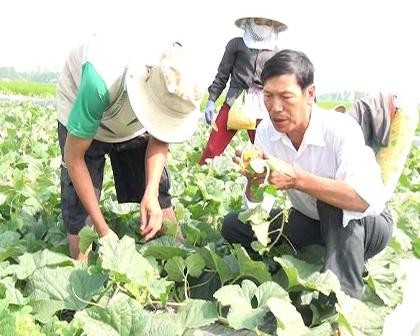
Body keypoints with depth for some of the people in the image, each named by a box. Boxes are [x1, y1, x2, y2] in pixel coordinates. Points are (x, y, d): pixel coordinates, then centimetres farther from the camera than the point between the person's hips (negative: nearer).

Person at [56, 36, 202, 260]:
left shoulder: (175, 85, -30)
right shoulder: (101, 80, -44)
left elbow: (159, 139, -11)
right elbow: (74, 157, -33)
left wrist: (151, 193, -27)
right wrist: (103, 231, -31)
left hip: (134, 127, 3)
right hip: (83, 119, -3)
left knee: (159, 199, -2)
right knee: (79, 210, -11)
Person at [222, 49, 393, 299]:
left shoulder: (341, 129, -29)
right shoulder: (266, 131, -12)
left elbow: (370, 200, -44)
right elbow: (256, 207, -10)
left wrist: (297, 179, -45)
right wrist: (253, 177, -32)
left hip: (368, 225, -5)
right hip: (313, 222, 6)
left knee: (332, 198, -38)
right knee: (233, 225, -6)